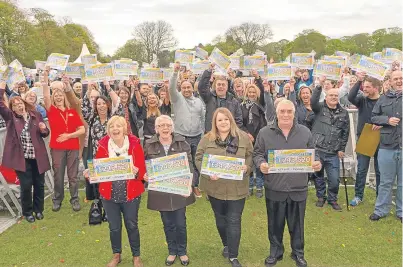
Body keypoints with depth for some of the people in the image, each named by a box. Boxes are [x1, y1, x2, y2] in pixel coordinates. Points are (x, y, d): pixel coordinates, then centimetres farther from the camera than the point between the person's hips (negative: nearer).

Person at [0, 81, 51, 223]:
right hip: (21, 158, -2)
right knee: (26, 185, 0)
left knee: (39, 184, 9)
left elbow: (45, 134, 12)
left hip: (38, 157, 2)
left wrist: (43, 129, -10)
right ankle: (27, 212, 20)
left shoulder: (36, 115, 7)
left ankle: (38, 210, 28)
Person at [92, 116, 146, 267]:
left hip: (131, 193, -1)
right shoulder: (103, 145, -5)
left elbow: (142, 169, -9)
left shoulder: (134, 144, -9)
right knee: (114, 227, 15)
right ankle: (116, 255, 40)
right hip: (109, 194, 2)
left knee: (132, 226, 12)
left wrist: (136, 172, -30)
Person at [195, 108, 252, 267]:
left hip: (236, 188, -1)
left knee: (234, 221, 3)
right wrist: (208, 173, -18)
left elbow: (250, 156, 3)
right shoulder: (207, 139, -3)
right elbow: (199, 159, -3)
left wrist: (247, 167, -17)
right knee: (220, 219, 19)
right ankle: (226, 245, 45)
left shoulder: (243, 137, -3)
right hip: (215, 187, 2)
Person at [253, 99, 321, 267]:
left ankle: (298, 253, 38)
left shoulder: (305, 132, 2)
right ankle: (275, 252, 36)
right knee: (275, 224, 15)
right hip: (274, 188, -1)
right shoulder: (265, 133, -3)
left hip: (298, 188, 1)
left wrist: (316, 163, -10)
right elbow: (257, 153, 3)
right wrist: (261, 164, -18)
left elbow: (312, 153, 10)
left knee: (297, 224, 16)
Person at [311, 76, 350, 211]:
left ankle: (332, 199, 25)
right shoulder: (320, 108, 2)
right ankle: (321, 197, 31)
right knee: (318, 175, 11)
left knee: (334, 179, 3)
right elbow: (313, 101, -21)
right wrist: (320, 85, -30)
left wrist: (342, 149, 5)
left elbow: (346, 132, 10)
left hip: (333, 153, 1)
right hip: (316, 149, -1)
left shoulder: (344, 113, 8)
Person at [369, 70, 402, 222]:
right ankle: (380, 210, 23)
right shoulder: (383, 99, 5)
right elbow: (374, 117, 7)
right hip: (387, 146, 0)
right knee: (386, 181, 11)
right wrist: (387, 120, -9)